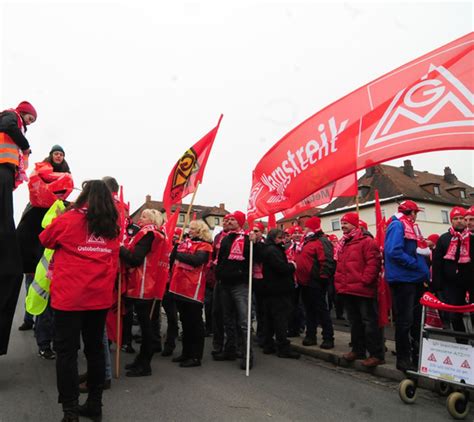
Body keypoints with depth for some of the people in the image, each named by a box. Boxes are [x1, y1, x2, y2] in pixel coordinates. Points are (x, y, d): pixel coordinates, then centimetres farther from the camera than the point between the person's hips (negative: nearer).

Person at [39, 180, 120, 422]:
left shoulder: (67, 220, -6)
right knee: (95, 349, 15)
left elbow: (44, 240, 12)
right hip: (100, 297, 4)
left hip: (69, 297, -4)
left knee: (67, 352, 6)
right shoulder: (113, 227, 4)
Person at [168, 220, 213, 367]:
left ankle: (196, 356, 7)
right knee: (185, 321, 15)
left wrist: (178, 254, -20)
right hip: (180, 287, 7)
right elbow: (174, 258, 21)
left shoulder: (204, 246, -5)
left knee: (195, 323, 0)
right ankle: (186, 352, 27)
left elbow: (197, 260, -23)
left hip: (193, 289, -7)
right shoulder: (185, 242, 16)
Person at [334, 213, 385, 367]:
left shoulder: (366, 241, -10)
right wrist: (339, 282, 13)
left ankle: (377, 354, 5)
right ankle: (358, 350, 28)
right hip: (347, 290, 9)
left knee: (369, 321, -2)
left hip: (362, 290, -8)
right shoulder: (343, 243, 16)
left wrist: (364, 280, -19)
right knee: (355, 322, 17)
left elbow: (374, 262, -18)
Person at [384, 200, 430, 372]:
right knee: (404, 321, -2)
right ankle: (403, 358, 8)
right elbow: (394, 252, -23)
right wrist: (417, 264, -18)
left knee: (417, 318, 15)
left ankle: (416, 355, 25)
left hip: (414, 279, 9)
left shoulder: (410, 227, 19)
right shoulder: (397, 225, -10)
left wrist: (424, 271, 6)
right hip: (403, 279, -9)